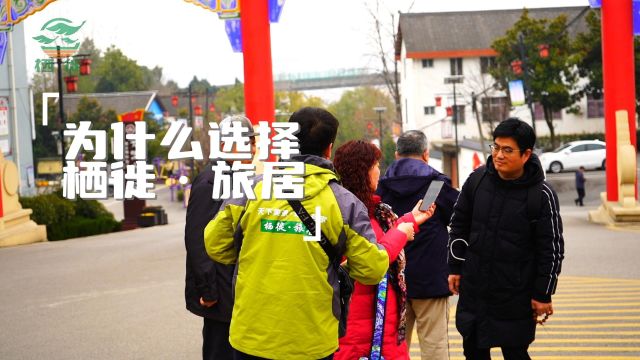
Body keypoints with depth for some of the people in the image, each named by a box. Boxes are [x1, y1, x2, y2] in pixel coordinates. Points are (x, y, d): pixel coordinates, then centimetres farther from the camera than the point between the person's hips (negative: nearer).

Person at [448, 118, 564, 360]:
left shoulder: (542, 195, -13)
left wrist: (543, 294, -7)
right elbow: (459, 226, 9)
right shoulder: (477, 179, -2)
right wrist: (455, 268, 8)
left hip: (516, 296, -4)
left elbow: (552, 249, -8)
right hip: (473, 289, 4)